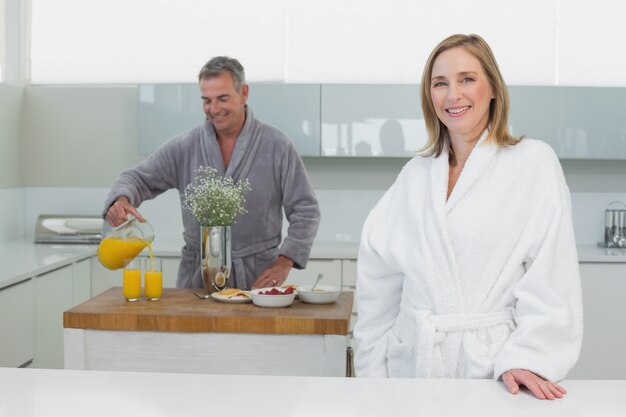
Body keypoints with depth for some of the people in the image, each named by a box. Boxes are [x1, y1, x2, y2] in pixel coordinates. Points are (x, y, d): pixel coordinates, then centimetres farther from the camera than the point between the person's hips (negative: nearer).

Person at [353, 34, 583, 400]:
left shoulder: (535, 163, -2)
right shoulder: (416, 174, 9)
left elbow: (551, 276, -8)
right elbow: (380, 280, 8)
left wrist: (525, 357, -18)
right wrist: (371, 371, 5)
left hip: (492, 361, -3)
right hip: (414, 360, 3)